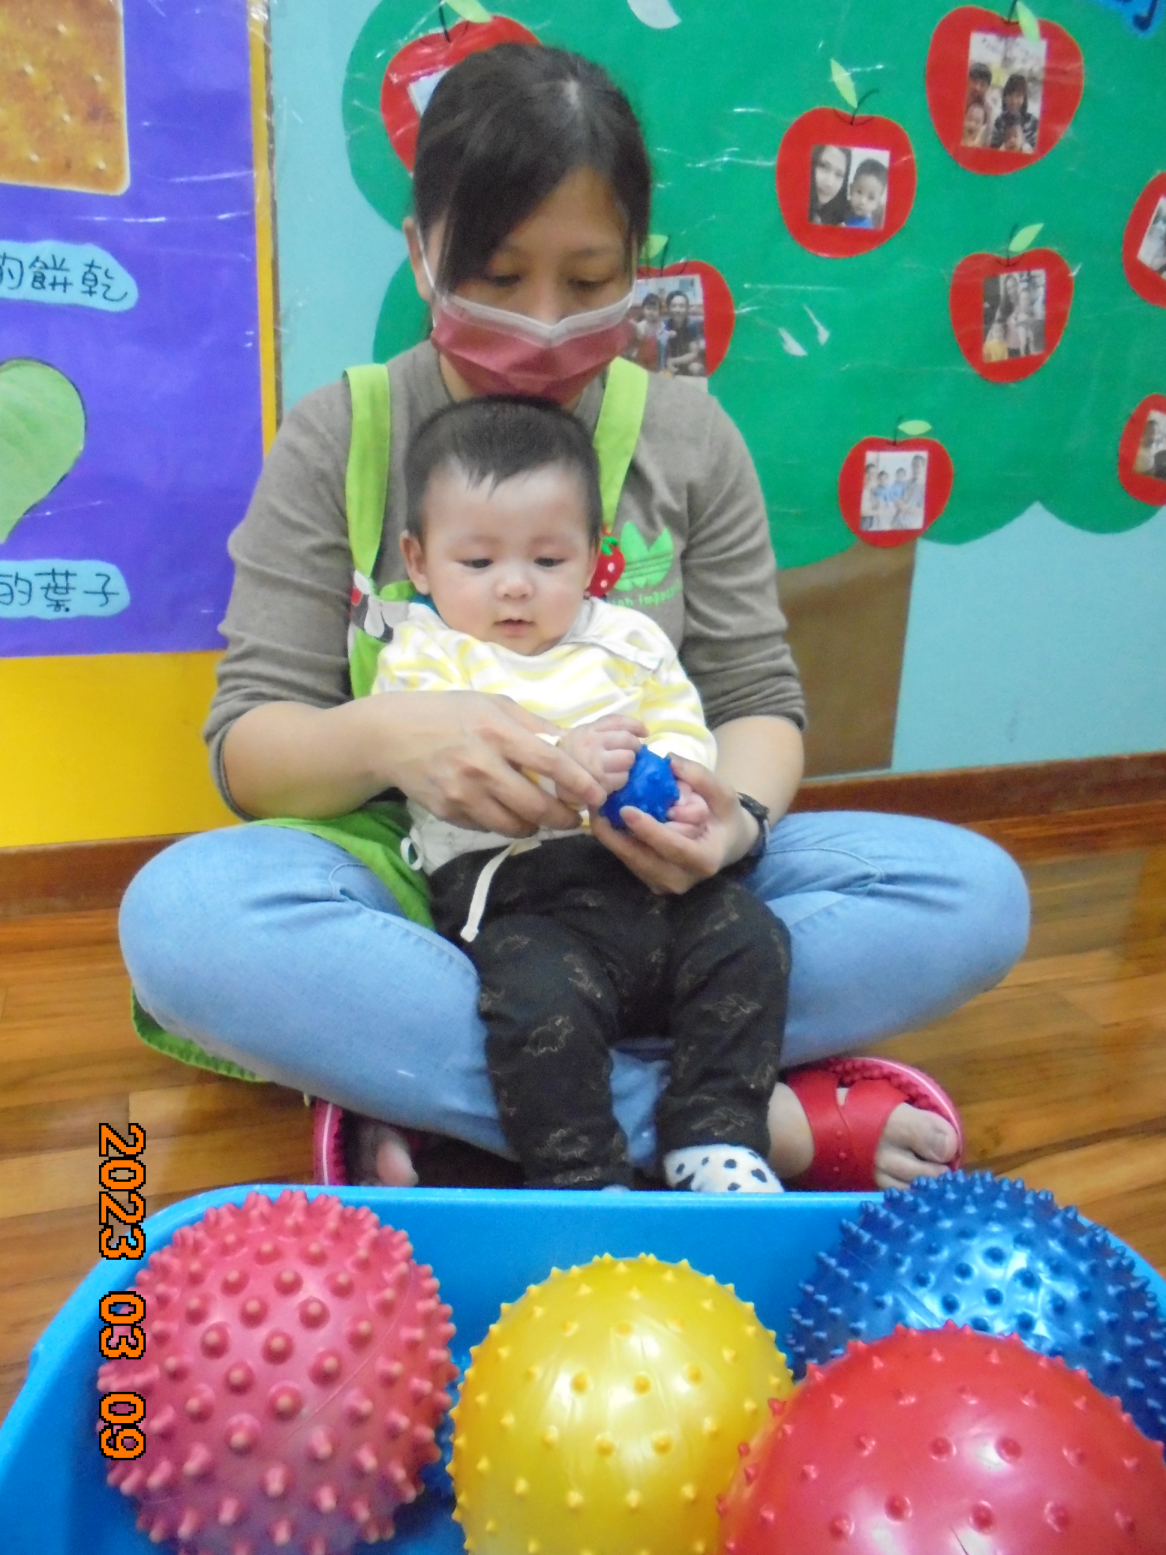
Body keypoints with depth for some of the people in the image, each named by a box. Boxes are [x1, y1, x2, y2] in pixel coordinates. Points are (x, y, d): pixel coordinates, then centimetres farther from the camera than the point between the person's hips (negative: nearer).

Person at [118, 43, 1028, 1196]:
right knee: (181, 914, -32)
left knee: (975, 893, -19)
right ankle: (769, 1120, -26)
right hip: (409, 877, -1)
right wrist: (381, 735, -30)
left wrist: (736, 810, -22)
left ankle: (416, 1077, -23)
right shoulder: (336, 440, -1)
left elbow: (757, 700, 3)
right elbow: (249, 744, -6)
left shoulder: (688, 438, 4)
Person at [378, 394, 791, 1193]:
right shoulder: (422, 656, 3)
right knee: (542, 1000, -30)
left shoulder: (628, 639, 16)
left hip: (655, 878, 5)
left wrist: (677, 788, -13)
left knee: (747, 938, -15)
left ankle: (716, 1135, -3)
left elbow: (683, 727, 10)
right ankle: (580, 1175, -11)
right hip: (516, 896, -4)